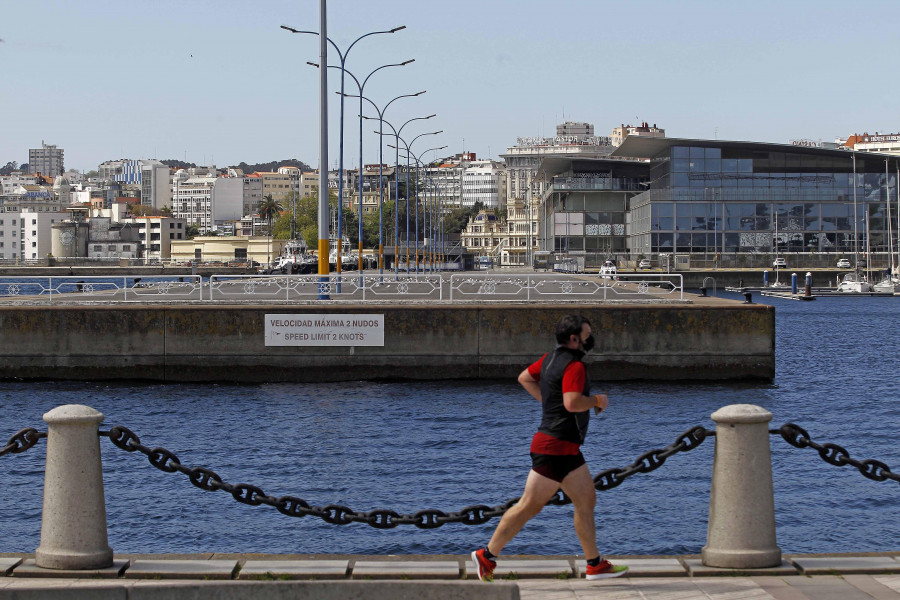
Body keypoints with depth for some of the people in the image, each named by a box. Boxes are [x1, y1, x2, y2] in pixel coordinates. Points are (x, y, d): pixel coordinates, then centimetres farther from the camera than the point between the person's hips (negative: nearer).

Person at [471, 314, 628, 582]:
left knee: (587, 500, 10)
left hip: (567, 449, 11)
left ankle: (595, 565, 13)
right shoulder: (573, 365, -17)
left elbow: (525, 378, 25)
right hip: (555, 447, -11)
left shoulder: (551, 358, 13)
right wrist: (597, 401, -13)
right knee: (529, 505, -4)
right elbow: (572, 402, -31)